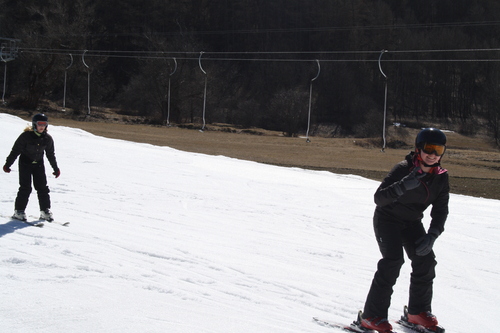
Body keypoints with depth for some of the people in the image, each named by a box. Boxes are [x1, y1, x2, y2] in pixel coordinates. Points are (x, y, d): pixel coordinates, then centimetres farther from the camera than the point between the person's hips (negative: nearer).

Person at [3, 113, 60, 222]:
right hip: (25, 163, -4)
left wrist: (56, 168, 14)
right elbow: (15, 150, -11)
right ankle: (19, 211, 1)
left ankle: (45, 211, 6)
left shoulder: (47, 138, -3)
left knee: (42, 187, -1)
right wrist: (7, 164, -10)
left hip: (39, 164, 4)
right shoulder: (26, 136, -16)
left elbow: (51, 154, 10)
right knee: (25, 188, -8)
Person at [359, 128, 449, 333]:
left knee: (425, 260, -5)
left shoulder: (441, 178, -8)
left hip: (412, 222, 6)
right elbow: (379, 198, -30)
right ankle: (371, 316, -17)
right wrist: (403, 185, -46)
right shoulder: (404, 169, -25)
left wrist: (432, 235, -20)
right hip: (387, 218, -6)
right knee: (393, 260, -21)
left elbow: (440, 210, -4)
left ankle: (418, 311, 15)